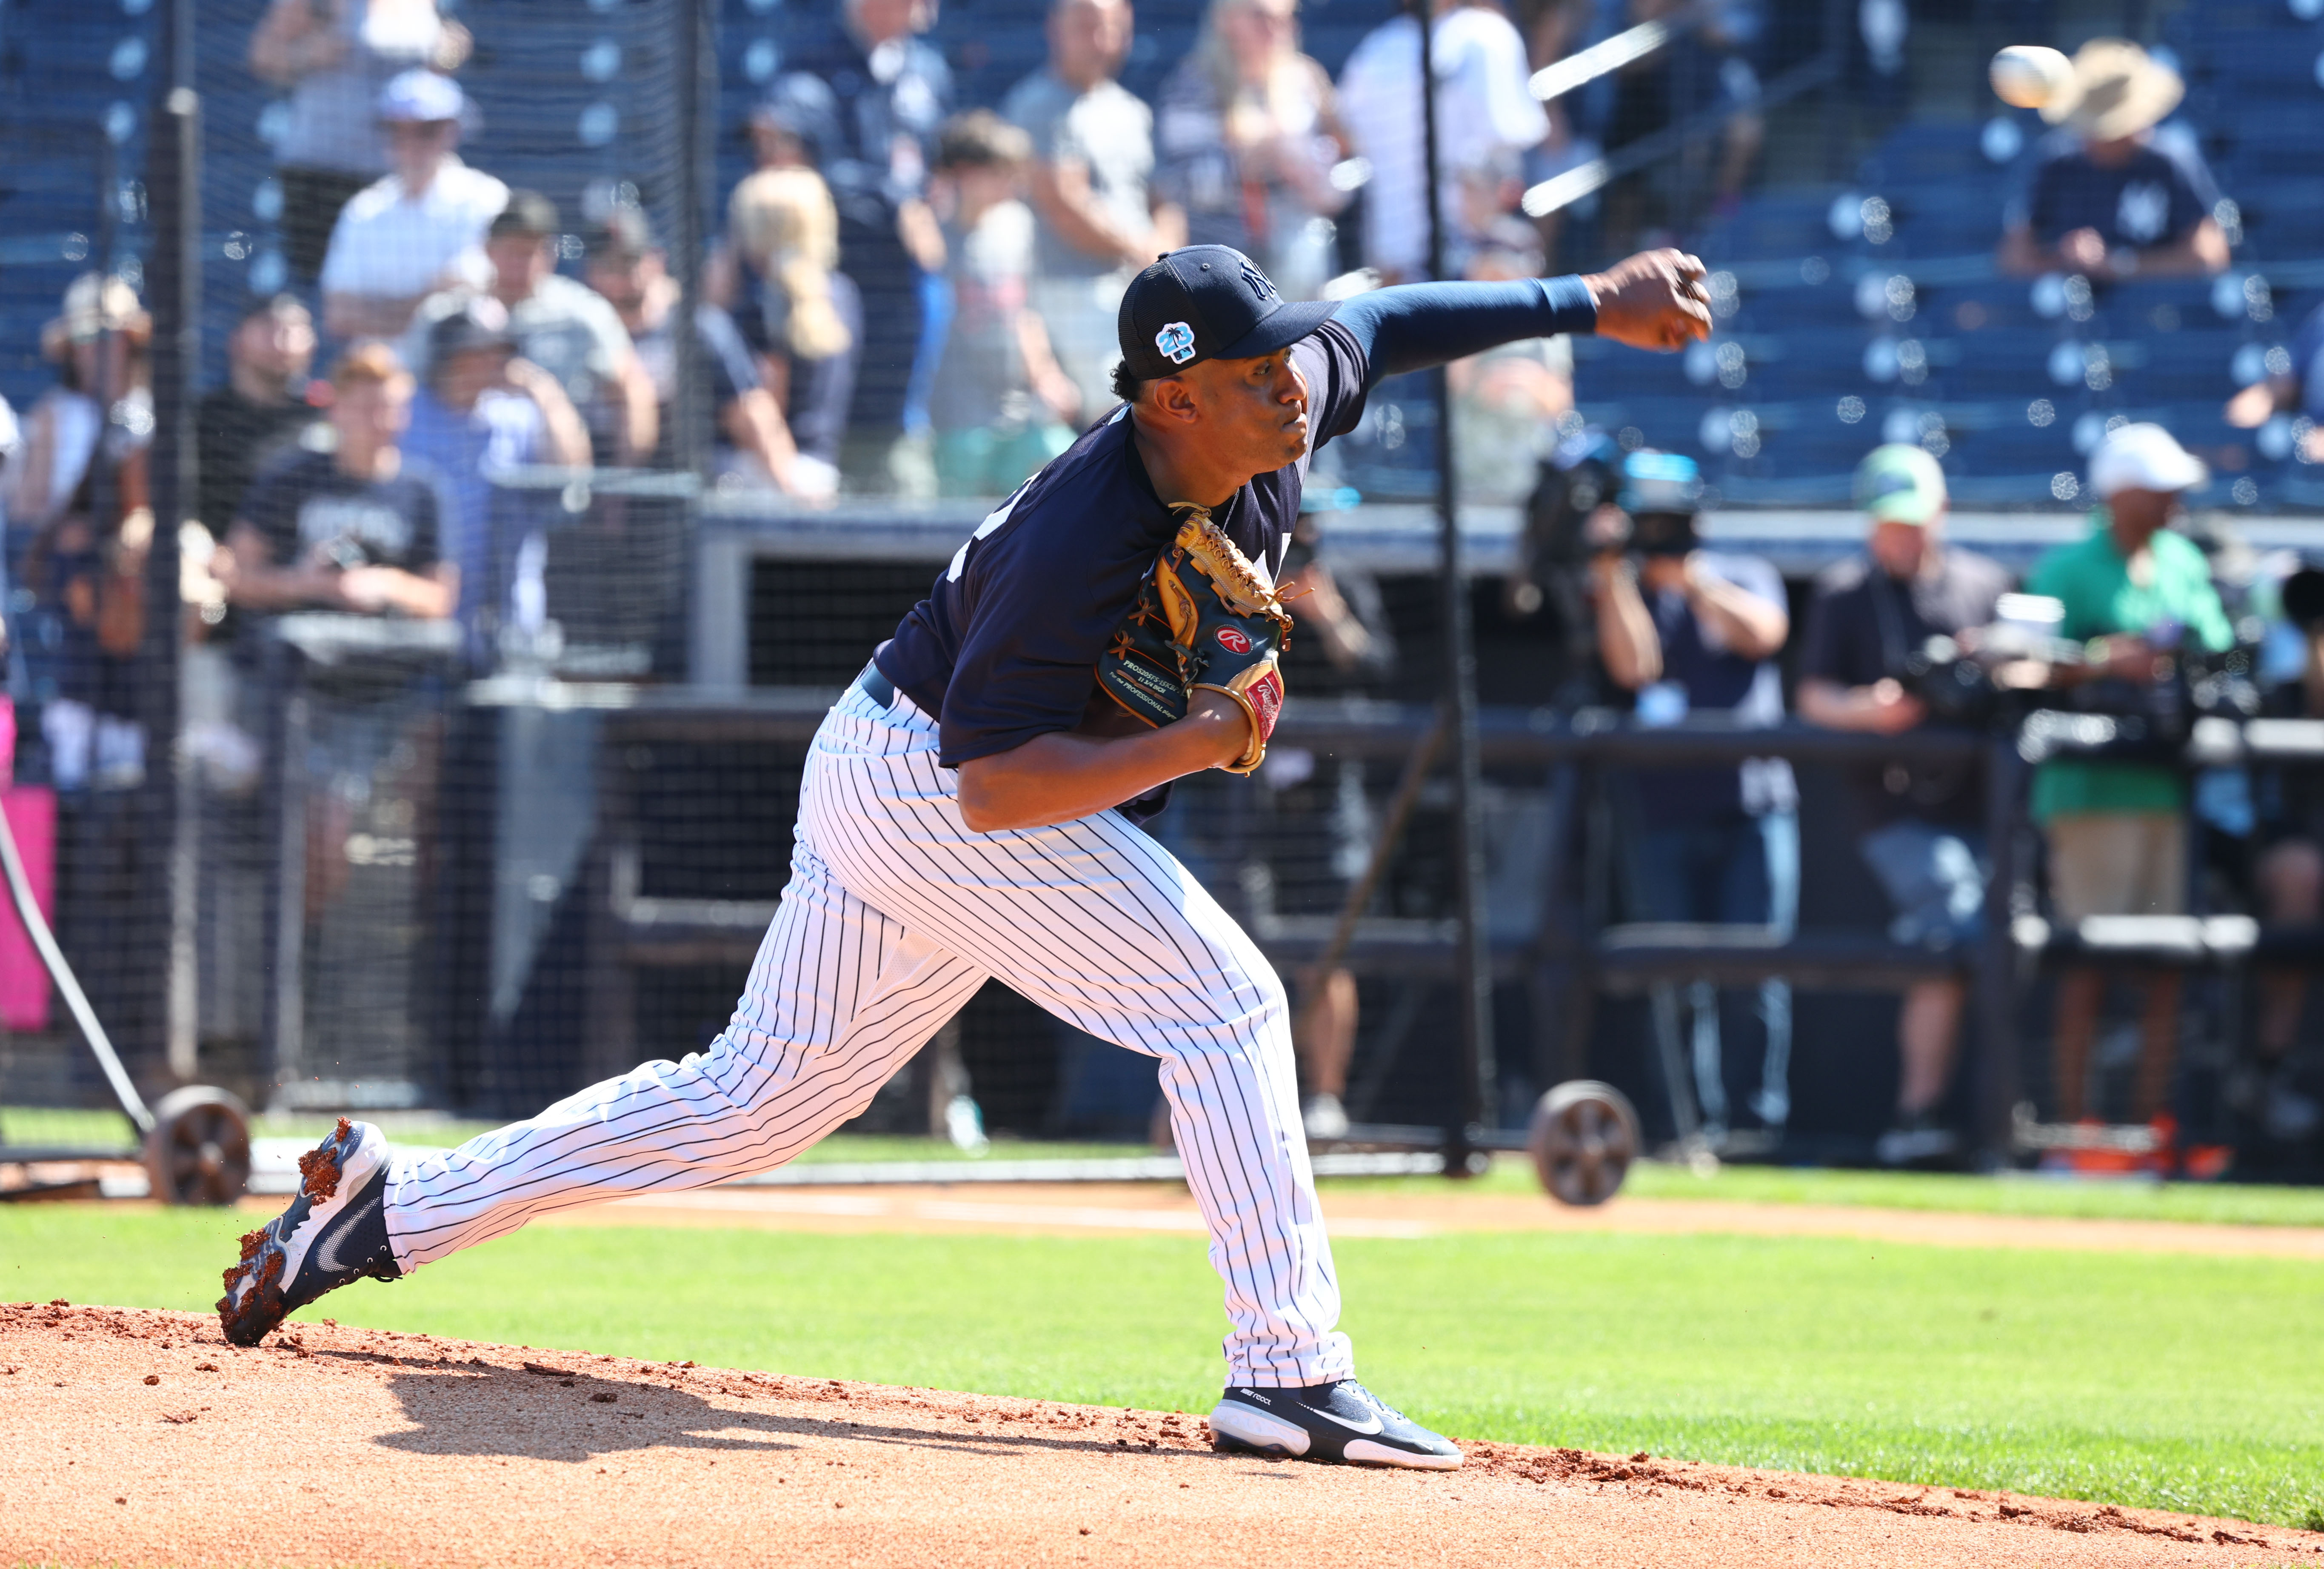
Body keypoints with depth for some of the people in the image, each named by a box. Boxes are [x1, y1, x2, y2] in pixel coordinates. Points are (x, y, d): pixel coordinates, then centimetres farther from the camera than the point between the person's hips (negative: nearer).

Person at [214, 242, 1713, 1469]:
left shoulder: (1292, 395, -9)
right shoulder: (1082, 538, -32)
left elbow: (1376, 320, 14)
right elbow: (996, 781, -31)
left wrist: (1593, 301, 14)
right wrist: (1192, 743, -36)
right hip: (922, 783, -9)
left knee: (756, 1100, 15)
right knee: (1221, 1000, -16)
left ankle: (394, 1201, 22)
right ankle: (1289, 1370, -15)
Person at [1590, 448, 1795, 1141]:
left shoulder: (1743, 577, 10)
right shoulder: (1620, 594, 11)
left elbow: (1763, 631, -10)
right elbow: (1633, 666, -8)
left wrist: (1690, 576, -10)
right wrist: (1610, 573, -10)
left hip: (1753, 805, -1)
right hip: (1665, 816, 1)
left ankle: (1768, 1109, -5)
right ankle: (1701, 1120, 2)